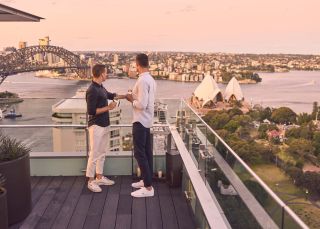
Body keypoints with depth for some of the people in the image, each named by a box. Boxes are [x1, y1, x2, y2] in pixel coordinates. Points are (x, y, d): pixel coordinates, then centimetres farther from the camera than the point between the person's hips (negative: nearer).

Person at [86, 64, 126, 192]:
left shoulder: (100, 87, 9)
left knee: (101, 153, 16)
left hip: (104, 125, 10)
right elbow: (91, 111, -22)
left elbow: (110, 95, 29)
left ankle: (99, 177, 26)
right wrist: (108, 107, -18)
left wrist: (126, 96, 28)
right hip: (96, 126, -10)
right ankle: (91, 181, 7)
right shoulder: (92, 90, -19)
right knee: (94, 154, -3)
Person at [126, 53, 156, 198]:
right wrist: (134, 97, 10)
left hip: (140, 121, -10)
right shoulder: (150, 79, 10)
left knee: (139, 153, -5)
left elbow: (142, 105, -24)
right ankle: (146, 180, 28)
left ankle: (148, 187, -2)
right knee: (146, 151, 16)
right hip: (147, 120, 10)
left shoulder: (142, 81, -20)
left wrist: (131, 100, -8)